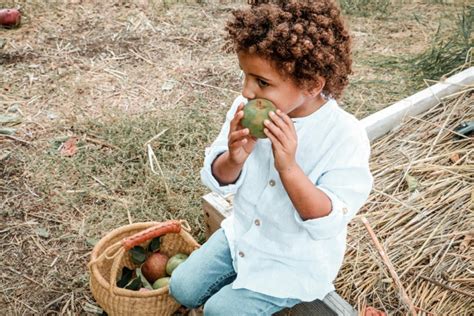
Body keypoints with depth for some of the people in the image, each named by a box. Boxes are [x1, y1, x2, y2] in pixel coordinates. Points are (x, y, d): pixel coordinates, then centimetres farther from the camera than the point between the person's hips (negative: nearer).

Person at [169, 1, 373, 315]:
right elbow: (218, 180, -7)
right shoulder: (249, 109, -15)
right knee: (182, 288, 7)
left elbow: (327, 224, -30)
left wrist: (288, 167, -43)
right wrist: (234, 159, -30)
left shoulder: (346, 137, -28)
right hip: (243, 233, 5)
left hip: (297, 259, -5)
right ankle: (247, 280, 30)